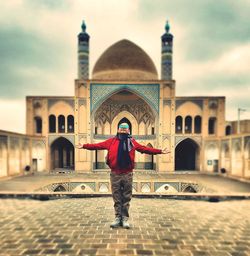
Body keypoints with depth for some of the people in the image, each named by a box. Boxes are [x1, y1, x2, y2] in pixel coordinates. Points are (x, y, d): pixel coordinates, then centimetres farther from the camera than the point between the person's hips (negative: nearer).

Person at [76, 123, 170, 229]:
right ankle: (118, 218, 20)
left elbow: (145, 149, 9)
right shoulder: (111, 141, 5)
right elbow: (98, 145, 3)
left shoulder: (132, 142, 7)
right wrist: (84, 146, -2)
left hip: (127, 174, 0)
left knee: (126, 198, 7)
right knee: (116, 198, 8)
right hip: (115, 173, 0)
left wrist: (160, 151, 7)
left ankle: (125, 218, 18)